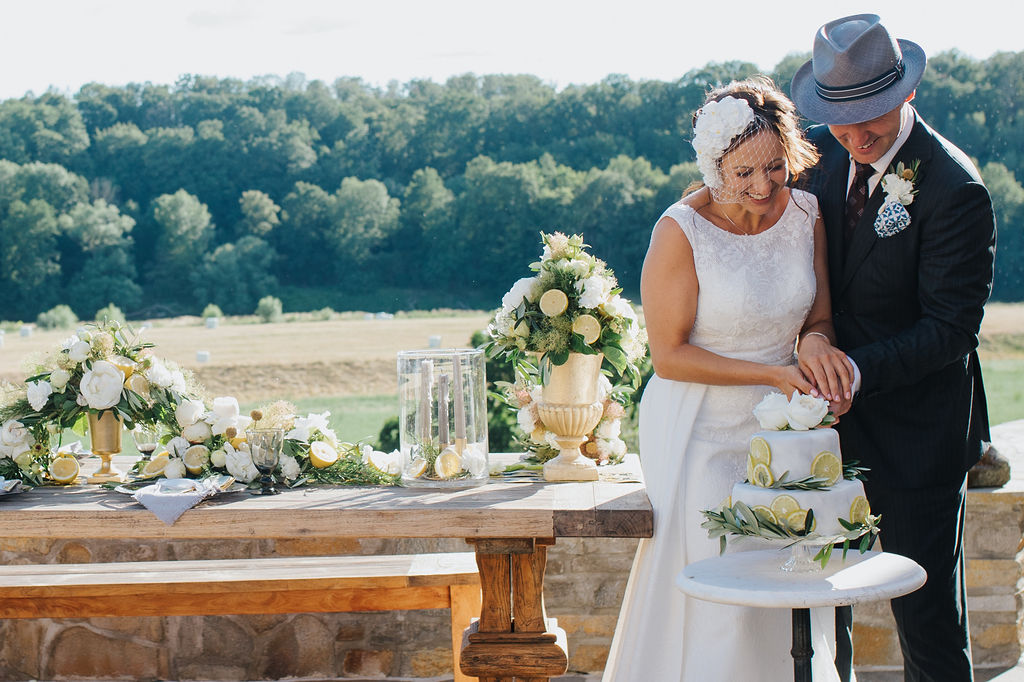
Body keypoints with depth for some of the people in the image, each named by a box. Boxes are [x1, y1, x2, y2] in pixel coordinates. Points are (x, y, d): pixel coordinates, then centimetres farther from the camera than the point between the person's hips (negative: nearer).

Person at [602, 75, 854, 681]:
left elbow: (819, 318, 10)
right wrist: (773, 372, -17)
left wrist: (815, 342, -14)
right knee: (719, 606, -8)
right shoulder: (681, 231, -16)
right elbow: (669, 356, -13)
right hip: (701, 434, -5)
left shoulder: (806, 213, -1)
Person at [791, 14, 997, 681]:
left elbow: (951, 330, -19)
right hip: (834, 424, 6)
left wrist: (859, 370, -28)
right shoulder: (826, 154, 2)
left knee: (928, 614, 3)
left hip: (915, 434, -6)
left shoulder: (955, 189, -18)